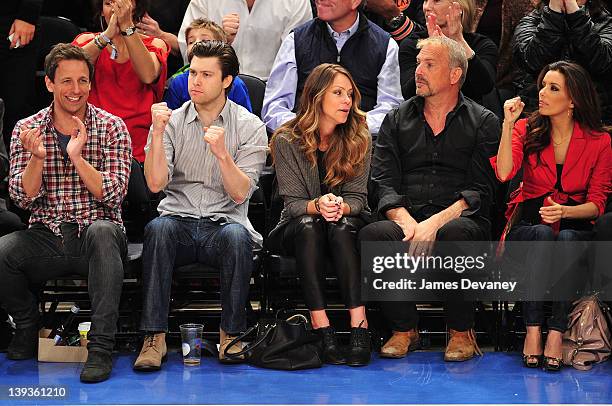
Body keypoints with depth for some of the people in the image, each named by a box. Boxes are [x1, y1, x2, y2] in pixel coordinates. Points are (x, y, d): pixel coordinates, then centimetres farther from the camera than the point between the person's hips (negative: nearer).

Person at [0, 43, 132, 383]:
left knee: (102, 231, -38)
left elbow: (113, 194, -8)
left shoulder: (111, 127, 2)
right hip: (45, 237, 2)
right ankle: (28, 325, 3)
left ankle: (101, 347, -33)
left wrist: (77, 157, -21)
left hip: (96, 234, -2)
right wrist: (36, 157, -19)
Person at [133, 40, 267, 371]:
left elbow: (240, 194, -6)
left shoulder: (250, 127, 4)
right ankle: (155, 336, -30)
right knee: (158, 228, -33)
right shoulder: (171, 121, 8)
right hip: (179, 222, 1)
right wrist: (157, 133, -15)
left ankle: (231, 334, -20)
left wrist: (222, 153, -21)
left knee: (236, 235, -36)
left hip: (224, 223, -1)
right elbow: (156, 183, -6)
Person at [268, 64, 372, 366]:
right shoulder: (287, 140, -7)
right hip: (297, 230, -1)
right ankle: (322, 329, -41)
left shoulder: (358, 137, -3)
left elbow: (358, 196, -5)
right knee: (308, 226, -35)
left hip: (346, 223, 1)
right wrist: (318, 206, -31)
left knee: (341, 227, -34)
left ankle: (359, 327, -42)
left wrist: (341, 207, -29)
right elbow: (293, 203, -9)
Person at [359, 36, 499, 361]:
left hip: (458, 221, -2)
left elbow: (481, 191, -2)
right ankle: (404, 329, -13)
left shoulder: (483, 123, 10)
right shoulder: (397, 120, 18)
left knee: (455, 233, -38)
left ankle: (461, 331, -16)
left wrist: (436, 222, -17)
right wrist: (406, 222, -13)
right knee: (372, 234, -31)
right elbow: (383, 184, 7)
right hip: (407, 220, 2)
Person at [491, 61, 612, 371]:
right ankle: (532, 330, -36)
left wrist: (565, 211, -19)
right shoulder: (527, 130, 5)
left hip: (576, 226, 0)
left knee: (565, 238, -35)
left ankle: (556, 333, -36)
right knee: (542, 234, -34)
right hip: (529, 225, 1)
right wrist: (508, 125, -15)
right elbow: (504, 173, -11)